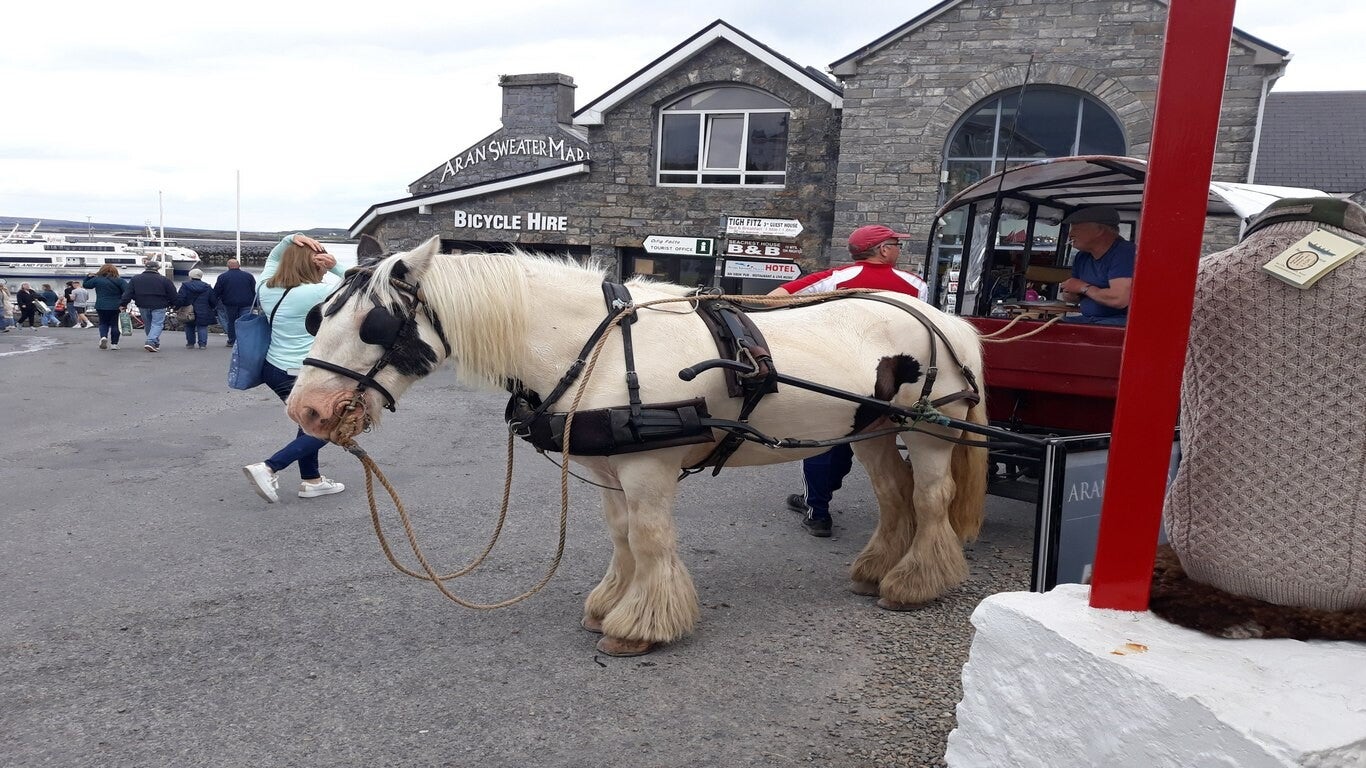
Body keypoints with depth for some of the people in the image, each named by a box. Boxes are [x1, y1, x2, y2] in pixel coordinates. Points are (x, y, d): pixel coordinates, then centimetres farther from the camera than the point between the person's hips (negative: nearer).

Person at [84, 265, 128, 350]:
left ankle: (103, 336, -10)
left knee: (103, 323, 16)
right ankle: (114, 343, 8)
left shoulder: (96, 280, 1)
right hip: (115, 307, -1)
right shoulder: (119, 280, -3)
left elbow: (85, 284, 15)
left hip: (101, 307, 1)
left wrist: (88, 276, 26)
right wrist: (124, 303, -11)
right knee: (114, 324, 8)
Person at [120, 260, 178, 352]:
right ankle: (151, 342, -21)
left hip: (143, 306, 4)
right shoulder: (164, 280, -5)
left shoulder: (135, 279, 5)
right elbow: (173, 295, -1)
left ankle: (156, 344, 25)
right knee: (157, 324, -1)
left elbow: (127, 294, 2)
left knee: (148, 325, 17)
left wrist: (124, 304, 5)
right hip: (158, 306, -4)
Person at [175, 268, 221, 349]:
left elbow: (180, 299, -11)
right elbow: (213, 301, 4)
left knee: (189, 327, 13)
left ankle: (190, 343, 18)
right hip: (203, 313, 0)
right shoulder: (207, 287, 2)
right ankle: (203, 344, -5)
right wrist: (213, 309, 19)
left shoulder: (185, 286, -5)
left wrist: (176, 307, 0)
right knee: (202, 327, 3)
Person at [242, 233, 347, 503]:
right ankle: (268, 469, -4)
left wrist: (289, 240, 4)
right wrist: (336, 266, -12)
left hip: (272, 368, 8)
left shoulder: (268, 287, 2)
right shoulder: (316, 293, -19)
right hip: (298, 375, -8)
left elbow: (272, 258, 22)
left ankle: (311, 480, 30)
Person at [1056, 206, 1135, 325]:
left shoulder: (1124, 252, -13)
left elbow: (1119, 300, -26)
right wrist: (1070, 294, -3)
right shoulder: (1081, 257, 13)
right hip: (1087, 319, 8)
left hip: (1119, 320, -8)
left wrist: (1083, 287, -11)